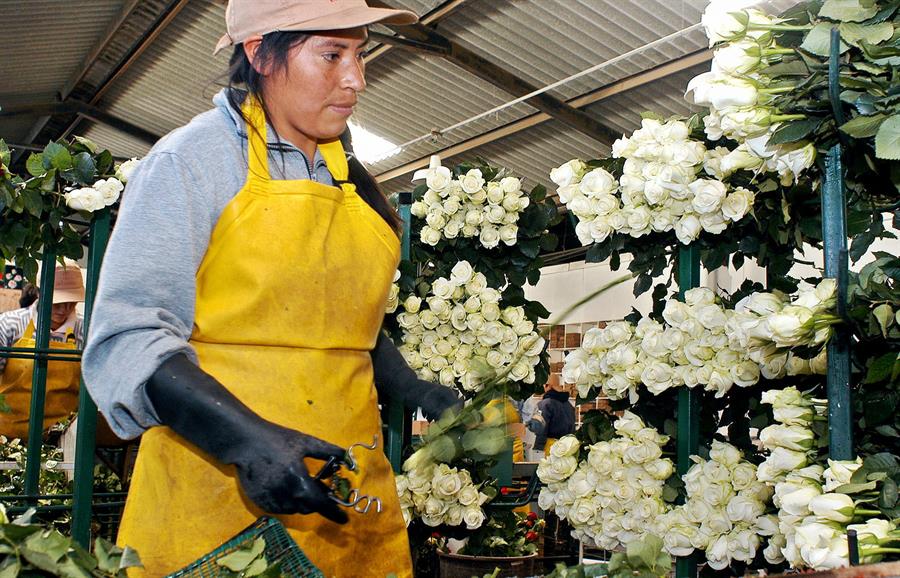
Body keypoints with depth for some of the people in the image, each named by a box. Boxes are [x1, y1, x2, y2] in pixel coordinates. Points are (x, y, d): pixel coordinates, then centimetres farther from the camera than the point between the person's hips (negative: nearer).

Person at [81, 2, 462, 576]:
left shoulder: (354, 182, 13)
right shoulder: (193, 158, -6)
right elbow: (126, 340, -13)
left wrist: (419, 393, 3)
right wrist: (244, 438, -27)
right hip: (216, 493, -5)